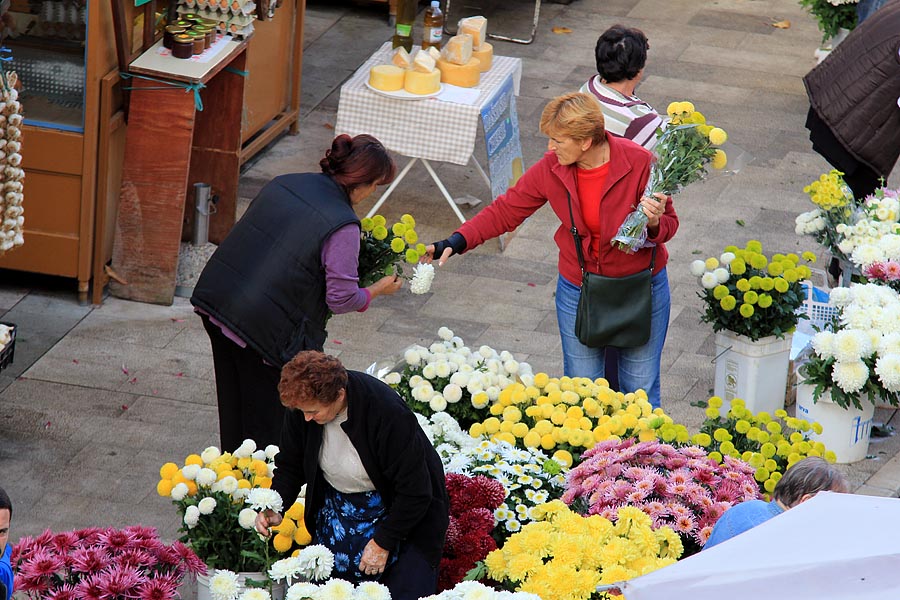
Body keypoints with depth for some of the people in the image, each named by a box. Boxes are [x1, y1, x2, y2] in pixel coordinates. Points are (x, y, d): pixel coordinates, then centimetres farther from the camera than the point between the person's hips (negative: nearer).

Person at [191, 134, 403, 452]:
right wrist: (378, 289, 6)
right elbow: (341, 299, -13)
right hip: (262, 327, -8)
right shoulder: (343, 226, -16)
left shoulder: (282, 184, 6)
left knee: (234, 407, 24)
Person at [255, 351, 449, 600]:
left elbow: (416, 492, -25)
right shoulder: (301, 405, -17)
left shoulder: (389, 413, -33)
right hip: (337, 505, 5)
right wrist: (274, 507, -17)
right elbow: (290, 465, 1)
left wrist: (383, 542, -20)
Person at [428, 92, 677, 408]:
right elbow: (506, 211, -3)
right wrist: (456, 242, -15)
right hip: (578, 291, 3)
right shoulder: (551, 169, -12)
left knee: (640, 390, 12)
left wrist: (654, 223, -34)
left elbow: (668, 225, -9)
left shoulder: (640, 163, -21)